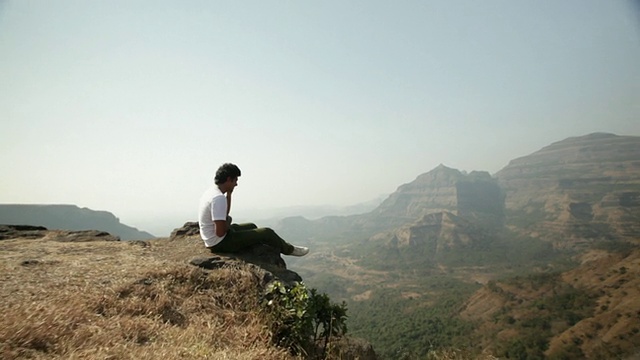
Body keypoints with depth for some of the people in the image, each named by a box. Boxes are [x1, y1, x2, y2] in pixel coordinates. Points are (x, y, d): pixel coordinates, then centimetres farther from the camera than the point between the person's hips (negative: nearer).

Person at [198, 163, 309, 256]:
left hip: (212, 240, 10)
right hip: (220, 243, -10)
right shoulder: (218, 198, -28)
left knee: (251, 226, 26)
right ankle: (289, 249, 22)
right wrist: (228, 222, -9)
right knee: (267, 232, -4)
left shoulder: (211, 191, 4)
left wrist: (229, 194, 8)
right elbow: (220, 232, -30)